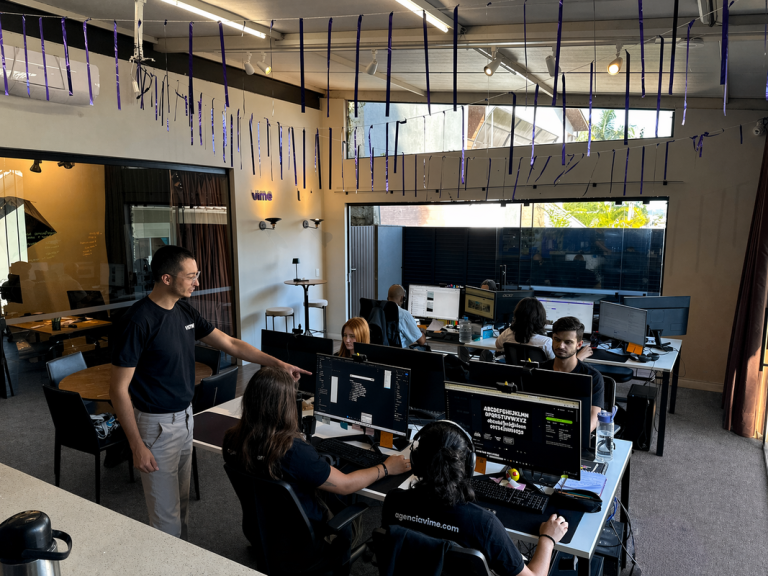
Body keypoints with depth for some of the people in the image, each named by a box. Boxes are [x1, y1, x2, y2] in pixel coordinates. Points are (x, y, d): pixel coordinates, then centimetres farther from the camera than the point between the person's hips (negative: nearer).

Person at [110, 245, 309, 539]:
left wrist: (278, 363, 3)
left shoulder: (185, 312, 2)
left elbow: (230, 343, 8)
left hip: (185, 416, 8)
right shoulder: (137, 321, -21)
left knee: (182, 502, 21)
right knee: (166, 515, 3)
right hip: (156, 425, -8)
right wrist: (136, 446, -18)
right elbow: (118, 389, -19)